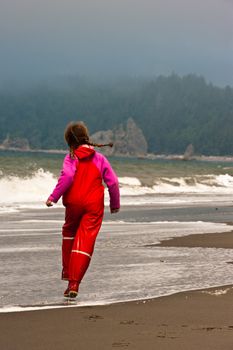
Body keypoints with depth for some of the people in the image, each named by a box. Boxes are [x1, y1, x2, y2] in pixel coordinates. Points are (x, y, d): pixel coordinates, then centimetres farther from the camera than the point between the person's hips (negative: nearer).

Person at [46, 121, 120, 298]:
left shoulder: (71, 157, -1)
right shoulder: (100, 158, 7)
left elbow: (67, 176, -19)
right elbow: (113, 182, 5)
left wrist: (54, 197, -15)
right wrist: (115, 204, 17)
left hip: (73, 204, 0)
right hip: (94, 206, 0)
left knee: (69, 233, 26)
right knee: (85, 242, -5)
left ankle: (67, 272, 29)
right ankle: (74, 283, -16)